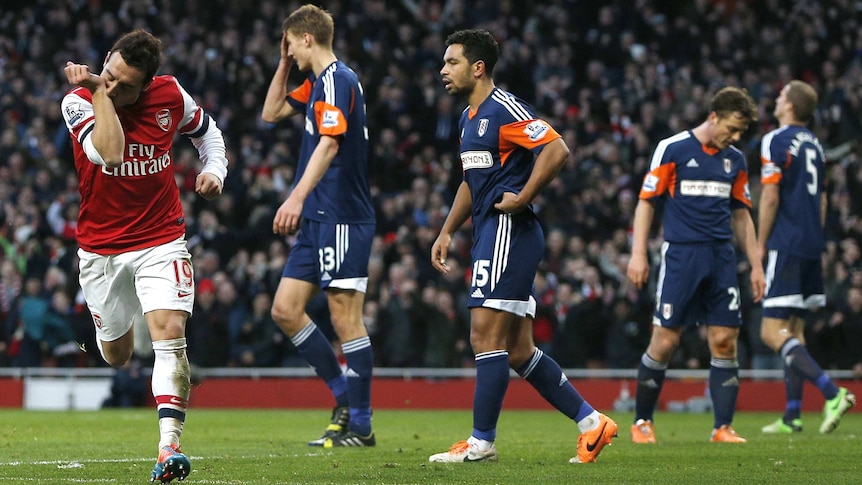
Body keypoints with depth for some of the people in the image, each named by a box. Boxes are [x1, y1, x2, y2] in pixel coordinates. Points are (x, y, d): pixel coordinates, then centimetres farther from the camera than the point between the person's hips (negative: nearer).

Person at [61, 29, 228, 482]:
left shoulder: (171, 96, -7)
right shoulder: (78, 101, -15)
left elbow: (207, 131, 15)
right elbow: (109, 153, -34)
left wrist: (214, 171, -2)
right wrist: (97, 92, -33)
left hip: (161, 239, 0)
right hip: (101, 247, 0)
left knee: (170, 333, -20)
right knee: (116, 352, 13)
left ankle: (168, 447, -26)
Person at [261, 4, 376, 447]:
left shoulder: (337, 80, -13)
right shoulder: (317, 83, 17)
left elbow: (329, 144, -25)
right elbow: (271, 113, 30)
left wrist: (297, 197, -35)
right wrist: (284, 64, 19)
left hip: (342, 219, -10)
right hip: (317, 220, 10)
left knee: (346, 319, -6)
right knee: (285, 310, 8)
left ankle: (359, 426, -2)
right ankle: (345, 394, 16)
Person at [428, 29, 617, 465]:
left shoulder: (504, 109, -12)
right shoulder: (470, 117, 19)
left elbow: (556, 150, -21)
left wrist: (522, 198, -20)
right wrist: (446, 233, 22)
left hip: (508, 232, -10)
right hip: (490, 236, 10)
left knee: (486, 335, -10)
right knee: (518, 351, 8)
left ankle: (481, 441, -7)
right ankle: (591, 421, 13)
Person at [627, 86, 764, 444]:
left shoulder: (735, 160, 13)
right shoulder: (672, 149, -2)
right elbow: (646, 202, -1)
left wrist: (755, 264, 16)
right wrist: (638, 254, -8)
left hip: (721, 257, 5)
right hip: (680, 254, -5)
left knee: (725, 342, -3)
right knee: (665, 342, -6)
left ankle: (723, 427, 1)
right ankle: (642, 422, 10)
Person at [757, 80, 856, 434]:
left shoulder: (776, 141, -9)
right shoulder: (814, 145, 15)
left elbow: (770, 197, -14)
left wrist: (760, 245, -6)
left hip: (787, 246, -8)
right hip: (812, 246, 8)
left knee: (772, 332, -10)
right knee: (794, 330, 13)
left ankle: (832, 392, -23)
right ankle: (792, 416, 11)